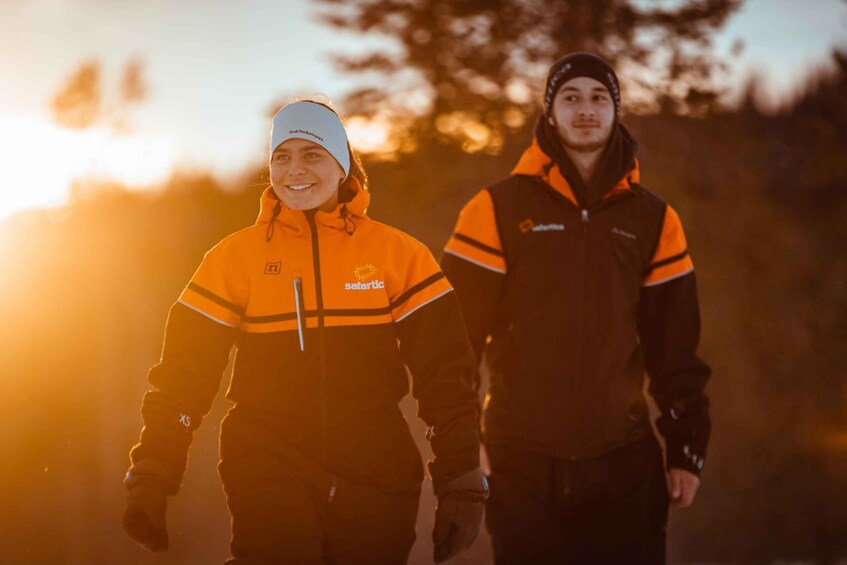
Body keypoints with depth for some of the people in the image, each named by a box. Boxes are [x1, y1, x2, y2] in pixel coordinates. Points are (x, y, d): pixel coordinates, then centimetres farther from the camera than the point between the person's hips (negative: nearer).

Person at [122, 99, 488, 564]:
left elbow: (445, 373, 1)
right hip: (268, 471, -1)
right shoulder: (236, 256, 4)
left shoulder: (397, 255, 3)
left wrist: (461, 486, -4)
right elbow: (185, 371, 2)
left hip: (375, 479, 1)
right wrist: (150, 479, -6)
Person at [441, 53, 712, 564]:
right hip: (523, 464, -2)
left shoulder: (653, 218, 10)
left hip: (624, 463, 2)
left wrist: (688, 446, 7)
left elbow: (675, 345, 10)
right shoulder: (501, 209, 1)